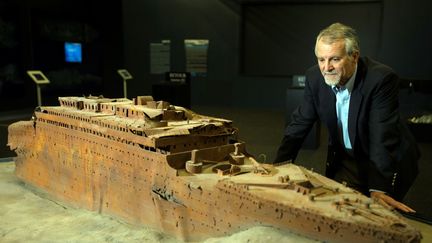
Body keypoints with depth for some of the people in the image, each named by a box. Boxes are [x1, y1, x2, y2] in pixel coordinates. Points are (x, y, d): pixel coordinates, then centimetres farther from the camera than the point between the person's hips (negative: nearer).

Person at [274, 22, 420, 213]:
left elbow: (382, 138, -32)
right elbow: (300, 123, -6)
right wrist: (279, 167, -14)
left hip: (388, 162, -4)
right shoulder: (314, 77, -13)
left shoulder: (381, 78, -27)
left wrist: (378, 189, -40)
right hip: (343, 159, 4)